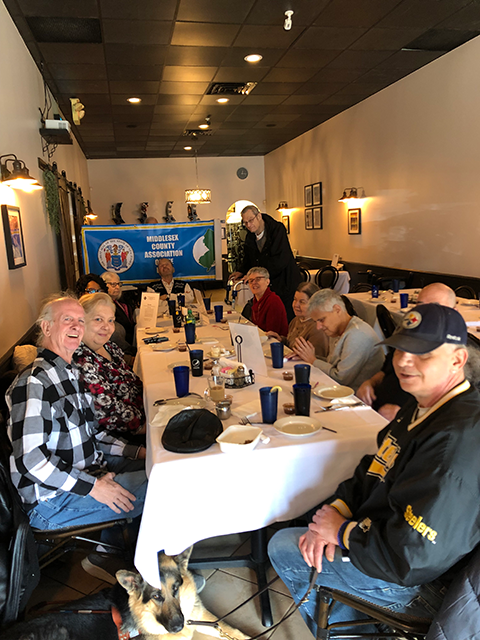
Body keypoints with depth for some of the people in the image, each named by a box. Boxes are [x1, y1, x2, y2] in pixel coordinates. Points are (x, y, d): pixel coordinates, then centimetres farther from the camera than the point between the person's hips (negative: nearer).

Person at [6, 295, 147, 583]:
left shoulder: (71, 373, 11)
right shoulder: (35, 382, -21)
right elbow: (29, 458, -26)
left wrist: (136, 452, 4)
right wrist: (93, 487, -26)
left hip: (89, 468, 9)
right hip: (52, 499, -9)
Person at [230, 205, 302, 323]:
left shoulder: (278, 229, -14)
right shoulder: (250, 237, 6)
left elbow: (280, 260, -24)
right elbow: (248, 259, 22)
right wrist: (242, 272, 1)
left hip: (286, 285, -5)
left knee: (288, 321, -1)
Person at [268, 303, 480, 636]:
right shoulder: (424, 406, 0)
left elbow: (410, 560, -32)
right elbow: (374, 469, 8)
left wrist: (341, 532, -18)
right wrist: (336, 510, -7)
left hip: (414, 583, -9)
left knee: (283, 547, 0)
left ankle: (334, 625, 27)